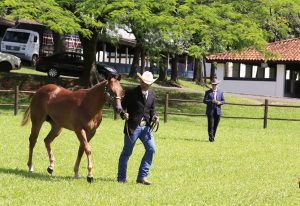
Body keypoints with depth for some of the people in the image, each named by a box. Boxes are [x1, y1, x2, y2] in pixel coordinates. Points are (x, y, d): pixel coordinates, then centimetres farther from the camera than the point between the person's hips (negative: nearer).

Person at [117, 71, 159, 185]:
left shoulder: (152, 95, 10)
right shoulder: (131, 93, -5)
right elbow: (122, 106, -3)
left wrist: (154, 117, -2)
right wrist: (124, 114, -23)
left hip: (146, 127, 4)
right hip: (132, 127, -4)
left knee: (151, 149, -9)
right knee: (127, 152, 4)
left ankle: (142, 176, -1)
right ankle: (121, 178, 16)